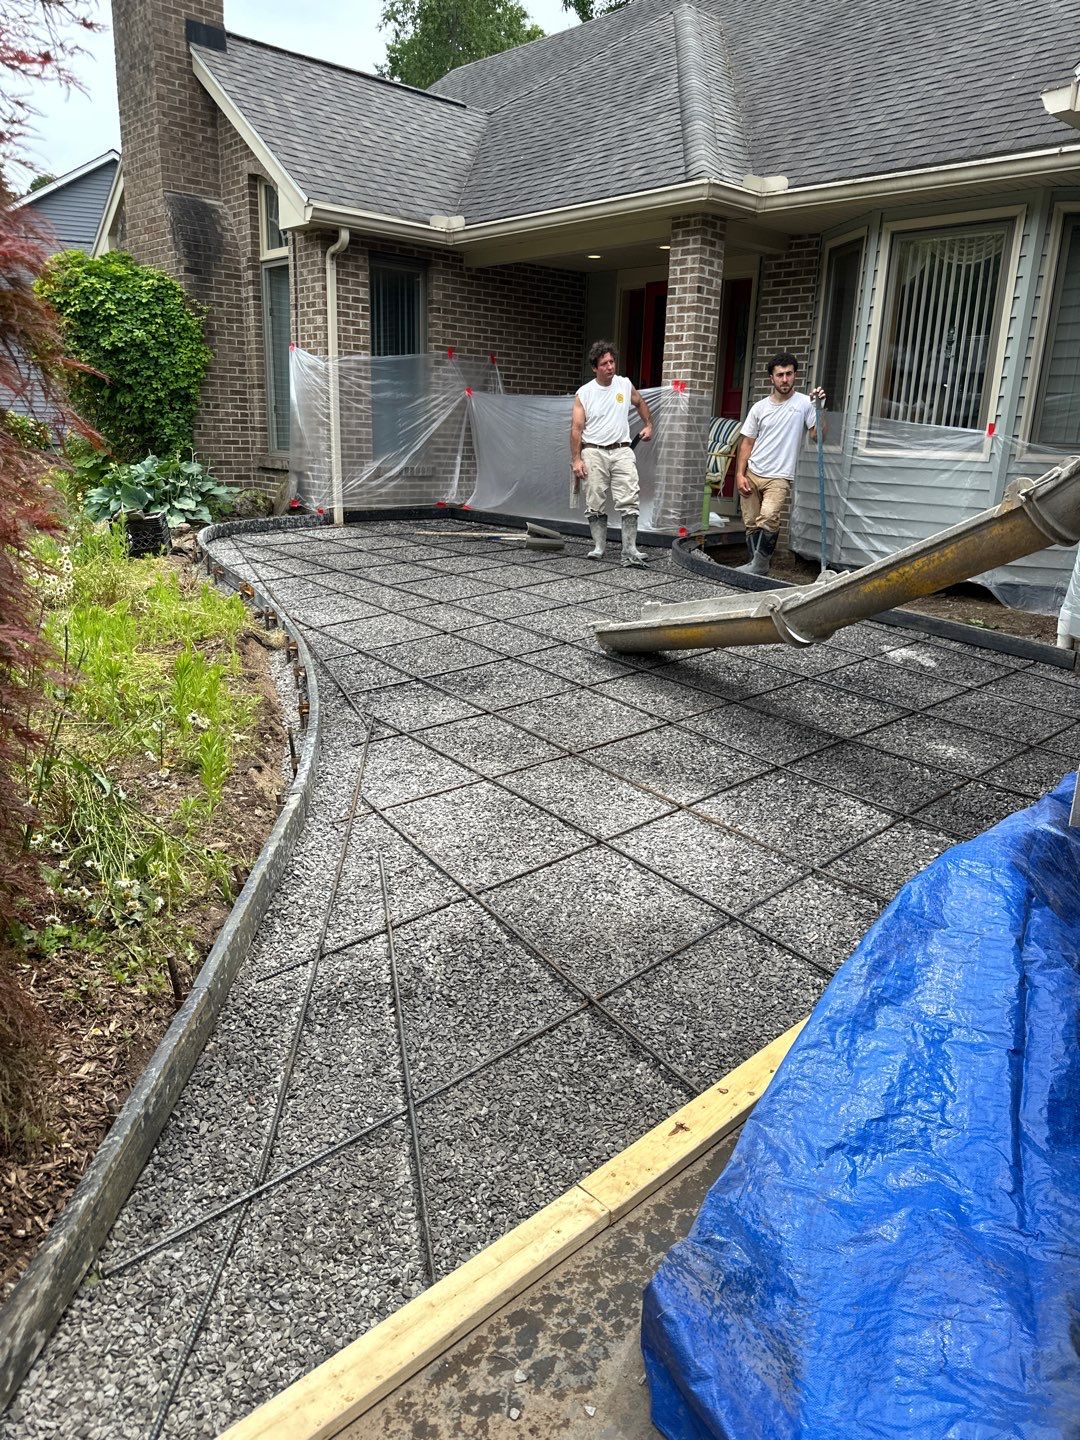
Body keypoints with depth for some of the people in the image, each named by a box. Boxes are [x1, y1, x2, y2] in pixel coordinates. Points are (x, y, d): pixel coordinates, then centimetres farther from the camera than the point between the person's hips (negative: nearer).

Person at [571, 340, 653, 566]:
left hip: (621, 451, 1)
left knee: (629, 502, -10)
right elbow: (576, 428, -2)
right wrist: (576, 460, -9)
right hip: (593, 453, -1)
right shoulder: (584, 393, 0)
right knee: (595, 504, 3)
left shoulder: (625, 385, 7)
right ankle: (599, 546, 15)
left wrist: (648, 425, 19)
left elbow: (640, 404, 28)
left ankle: (630, 550, -10)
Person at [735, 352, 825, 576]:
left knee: (768, 519, -26)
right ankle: (758, 568, 19)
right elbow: (747, 442, 10)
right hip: (752, 474, 4)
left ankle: (759, 565, -12)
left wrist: (819, 408, -19)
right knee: (751, 524, 6)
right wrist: (740, 475, 1)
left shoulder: (804, 403, -1)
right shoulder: (759, 408, 8)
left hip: (779, 477, -4)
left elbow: (817, 436, -7)